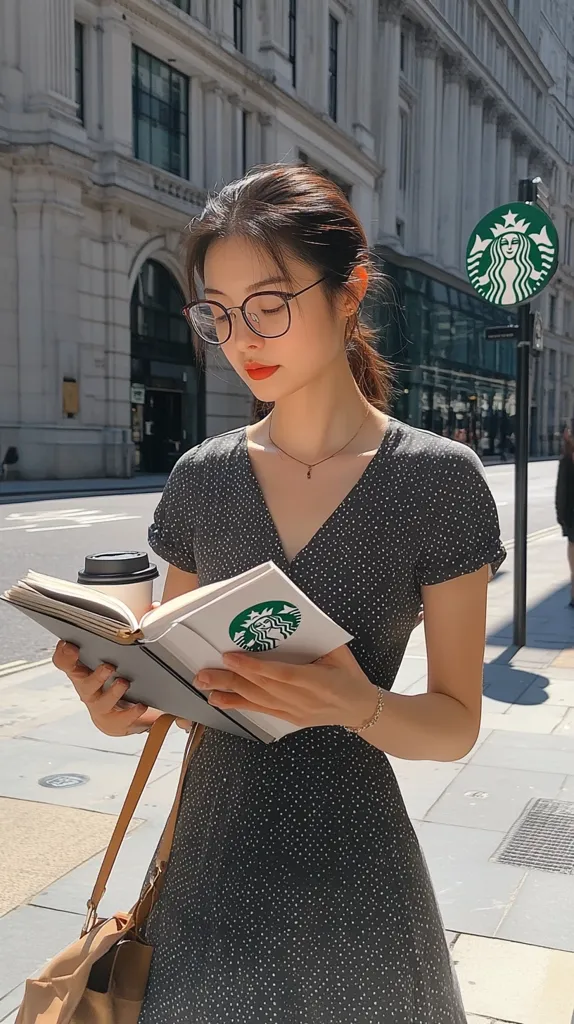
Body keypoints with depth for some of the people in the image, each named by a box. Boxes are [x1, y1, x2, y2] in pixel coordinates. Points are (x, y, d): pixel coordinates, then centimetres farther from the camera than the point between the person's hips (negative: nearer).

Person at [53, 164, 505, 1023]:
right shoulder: (202, 478, -1)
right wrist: (126, 703, -14)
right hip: (211, 850, 3)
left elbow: (457, 722, -8)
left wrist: (362, 707, -28)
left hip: (351, 863, -2)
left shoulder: (437, 480, -11)